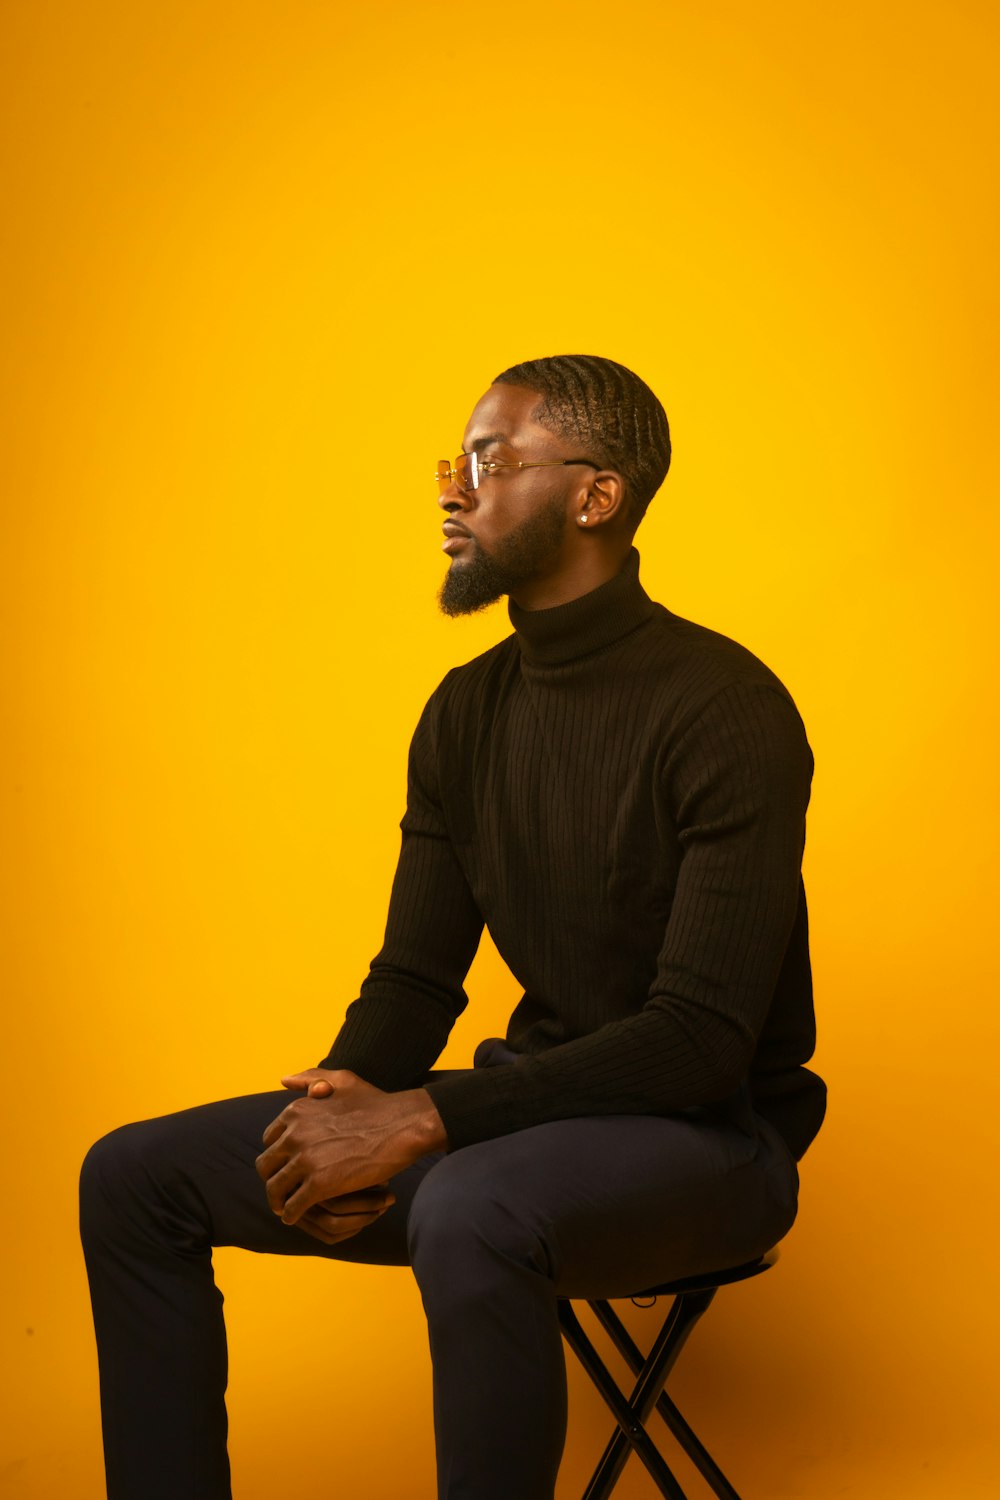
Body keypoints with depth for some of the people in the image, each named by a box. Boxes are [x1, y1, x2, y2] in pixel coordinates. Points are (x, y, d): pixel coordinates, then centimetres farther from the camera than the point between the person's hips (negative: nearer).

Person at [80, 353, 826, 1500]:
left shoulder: (725, 709, -17)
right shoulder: (465, 711, 7)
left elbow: (702, 1038, -22)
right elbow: (416, 974, 9)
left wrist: (415, 1119, -25)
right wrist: (346, 1100, -13)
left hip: (707, 1136, -7)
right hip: (537, 1110, 7)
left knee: (470, 1213, -40)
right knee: (134, 1178, -2)